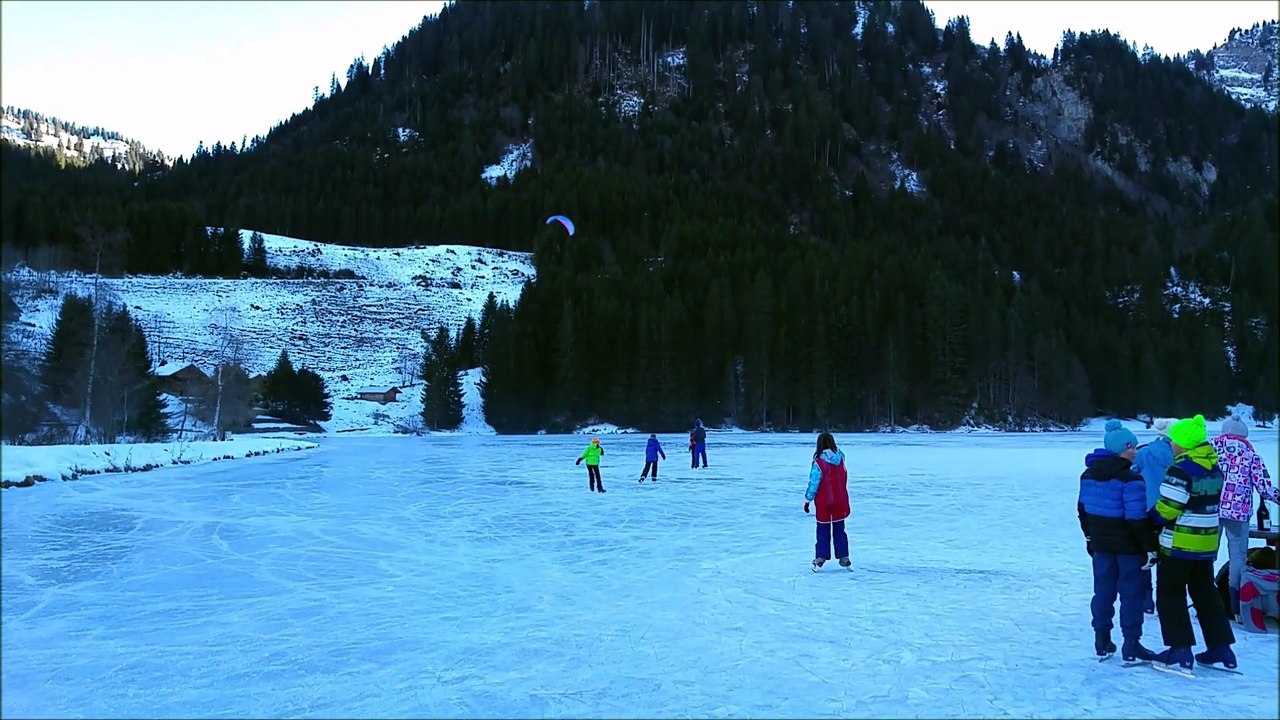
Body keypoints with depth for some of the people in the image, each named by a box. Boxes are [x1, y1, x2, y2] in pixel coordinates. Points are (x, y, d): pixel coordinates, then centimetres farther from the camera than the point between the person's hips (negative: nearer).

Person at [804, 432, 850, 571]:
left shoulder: (818, 463, -17)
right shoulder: (840, 459, -5)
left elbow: (813, 484, -12)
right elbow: (844, 479, 9)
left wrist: (807, 500, -2)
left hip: (824, 503, -3)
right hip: (840, 501, 3)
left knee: (823, 531, 7)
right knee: (839, 531, 13)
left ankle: (821, 557, 6)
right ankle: (844, 557, 14)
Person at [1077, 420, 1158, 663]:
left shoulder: (1089, 474, 4)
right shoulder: (1130, 479, -19)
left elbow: (1082, 507, 12)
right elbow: (1137, 518, -20)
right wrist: (1150, 547, -12)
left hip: (1100, 544, 7)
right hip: (1128, 545, -6)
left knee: (1103, 591, 14)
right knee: (1131, 593, 3)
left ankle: (1102, 641, 20)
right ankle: (1131, 645, 8)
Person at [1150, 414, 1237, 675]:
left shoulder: (1181, 470, -21)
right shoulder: (1214, 468, 6)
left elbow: (1166, 509, -22)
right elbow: (1204, 505, 12)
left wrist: (1150, 519, -4)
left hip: (1179, 544, -8)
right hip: (1207, 543, 8)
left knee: (1170, 596, 3)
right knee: (1206, 595, 18)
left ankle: (1180, 654, 3)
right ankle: (1221, 650, 22)